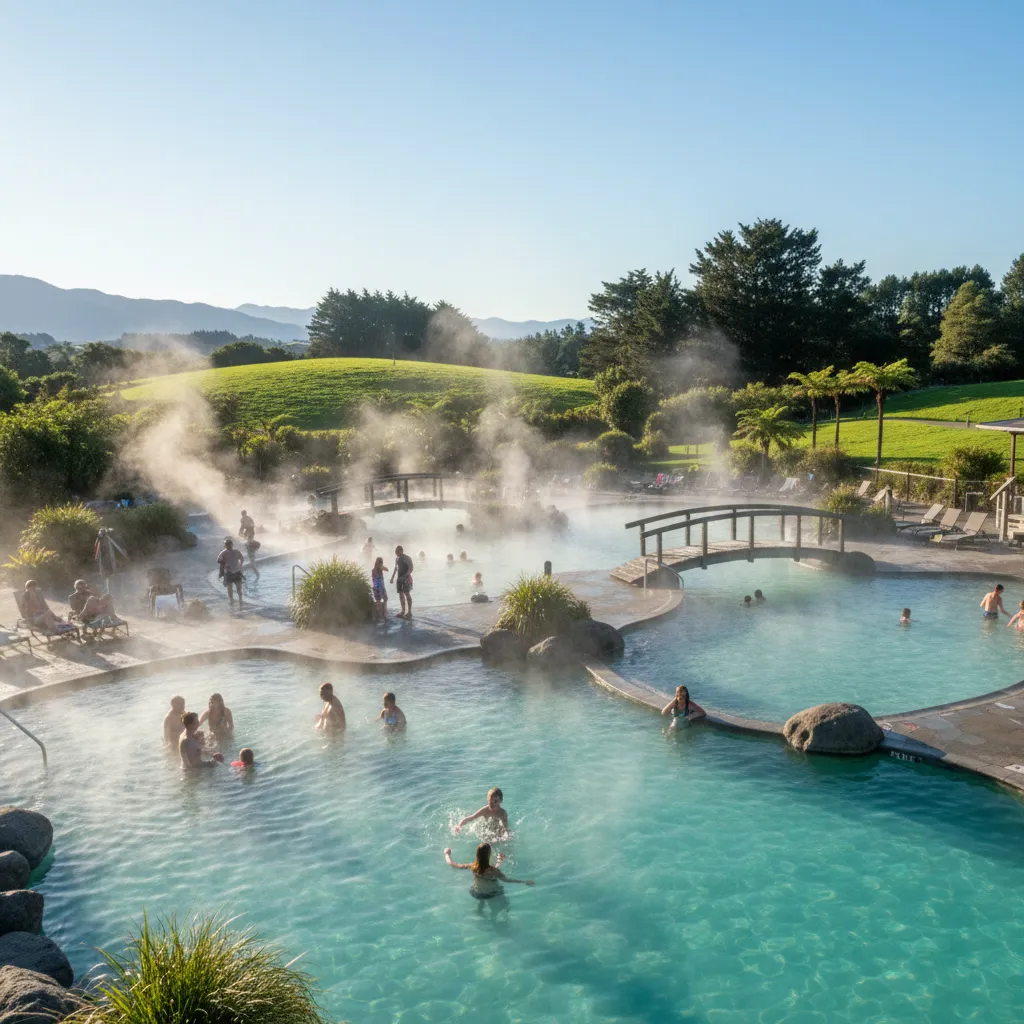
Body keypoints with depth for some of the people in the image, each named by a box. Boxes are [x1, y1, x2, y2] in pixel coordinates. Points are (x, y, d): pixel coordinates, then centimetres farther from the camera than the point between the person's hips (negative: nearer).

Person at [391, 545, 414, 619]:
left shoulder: (407, 558, -10)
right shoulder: (397, 558, 12)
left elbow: (411, 569, -16)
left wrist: (404, 576, -27)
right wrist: (392, 577, 17)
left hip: (406, 578, -7)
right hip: (399, 578, 7)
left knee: (407, 593, -10)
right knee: (401, 594, 7)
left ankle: (409, 612, -10)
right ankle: (403, 611, 16)